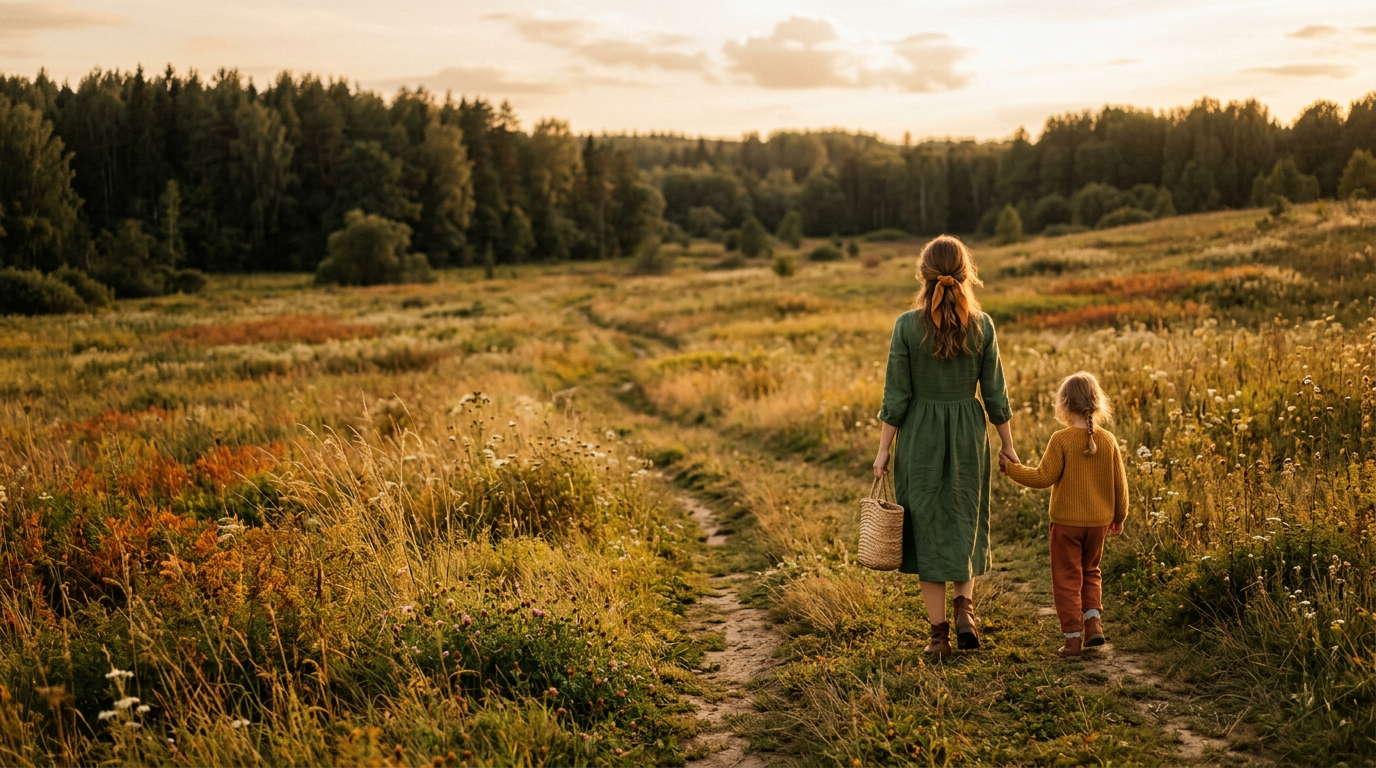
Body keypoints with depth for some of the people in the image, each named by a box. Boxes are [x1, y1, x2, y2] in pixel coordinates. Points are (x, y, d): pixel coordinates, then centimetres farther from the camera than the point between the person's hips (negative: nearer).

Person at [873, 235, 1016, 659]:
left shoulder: (907, 325, -10)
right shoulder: (981, 324, -5)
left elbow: (896, 394, -9)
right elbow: (994, 393, 0)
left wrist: (884, 449, 0)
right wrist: (1008, 445, 11)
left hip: (920, 435, -1)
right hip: (969, 433, 2)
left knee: (928, 527, 8)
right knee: (965, 522, 20)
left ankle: (939, 635, 12)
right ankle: (965, 605, 2)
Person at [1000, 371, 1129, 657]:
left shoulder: (1061, 440, -15)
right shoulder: (1108, 440, -1)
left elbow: (1044, 477, -15)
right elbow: (1119, 483, 5)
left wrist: (1012, 469, -2)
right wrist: (1118, 517, 18)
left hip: (1066, 522, -4)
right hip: (1098, 523, 4)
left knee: (1067, 578, 6)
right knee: (1090, 572, 23)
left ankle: (1073, 638, 5)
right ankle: (1094, 622, 9)